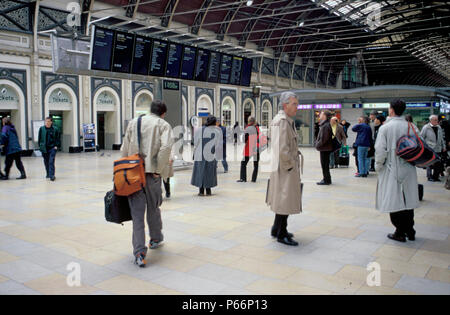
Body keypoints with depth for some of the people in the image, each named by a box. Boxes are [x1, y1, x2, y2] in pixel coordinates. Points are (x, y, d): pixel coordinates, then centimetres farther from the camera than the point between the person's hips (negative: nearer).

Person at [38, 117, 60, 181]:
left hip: (52, 148, -3)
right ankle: (48, 174, 30)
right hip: (44, 148, 3)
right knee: (46, 162, 13)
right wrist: (40, 146, 4)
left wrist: (56, 146, -6)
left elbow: (58, 138, 3)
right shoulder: (41, 129, 2)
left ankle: (52, 175, -12)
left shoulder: (55, 129, -3)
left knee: (51, 162, -12)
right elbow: (39, 138, 9)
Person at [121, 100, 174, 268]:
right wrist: (159, 170, -10)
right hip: (151, 173, -2)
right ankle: (155, 238, 39)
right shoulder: (164, 125, 1)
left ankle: (139, 252, -4)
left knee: (137, 212, 2)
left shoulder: (133, 123, 13)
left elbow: (124, 149, 9)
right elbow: (166, 147, -18)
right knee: (153, 208, 19)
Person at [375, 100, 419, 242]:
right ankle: (410, 231, 24)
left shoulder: (385, 128, -11)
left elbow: (380, 150, -14)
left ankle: (400, 232, 10)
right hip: (409, 169, 4)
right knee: (408, 200, 15)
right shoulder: (411, 127, 1)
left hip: (391, 170, -4)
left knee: (394, 201, 5)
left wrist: (378, 166, 0)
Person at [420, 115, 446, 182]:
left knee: (438, 164, 4)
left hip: (438, 149, 5)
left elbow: (441, 138, 21)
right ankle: (430, 177, 9)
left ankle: (435, 177, 15)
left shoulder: (439, 128, 14)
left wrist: (443, 146, 20)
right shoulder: (426, 127, -4)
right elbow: (421, 137, -3)